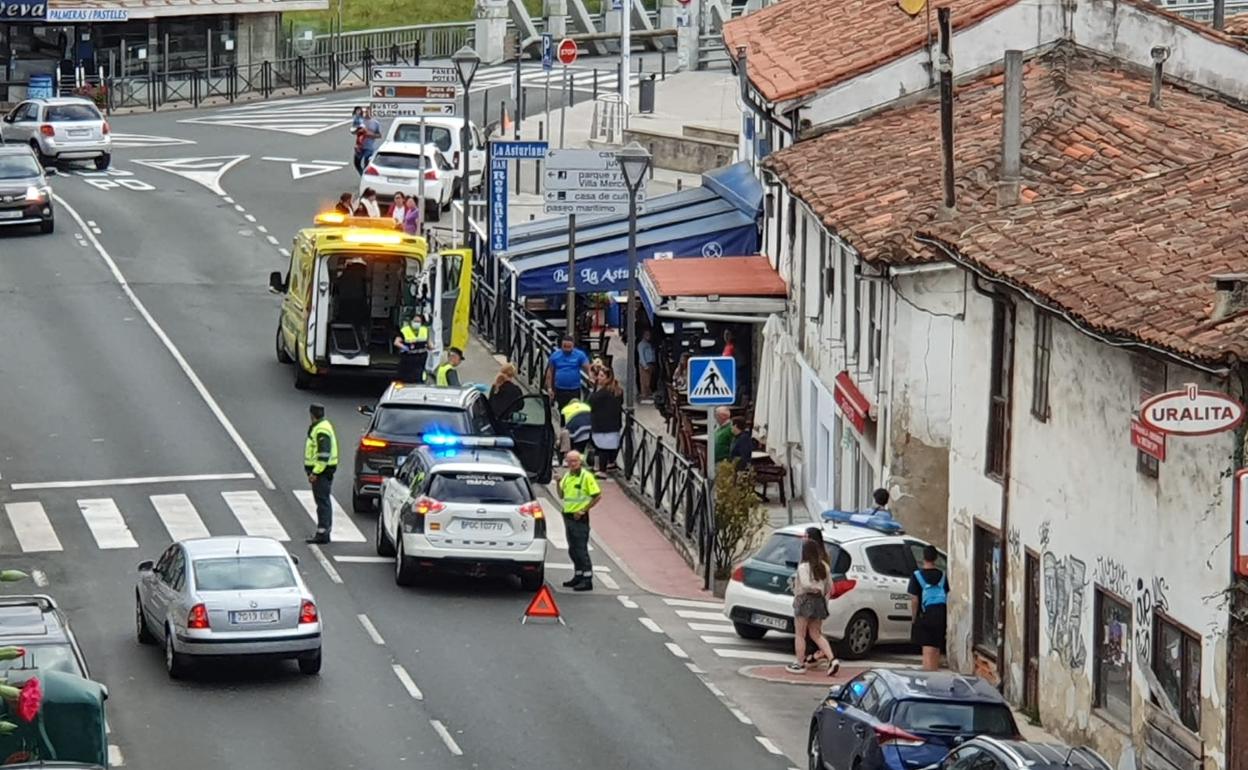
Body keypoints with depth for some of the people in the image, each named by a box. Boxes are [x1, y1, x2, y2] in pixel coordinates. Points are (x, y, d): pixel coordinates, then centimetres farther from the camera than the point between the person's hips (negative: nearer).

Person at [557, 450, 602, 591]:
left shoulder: (586, 476, -11)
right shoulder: (567, 476, 12)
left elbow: (597, 496, -12)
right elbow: (561, 496, 19)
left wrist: (584, 510, -14)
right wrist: (558, 483, 1)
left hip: (579, 518, -8)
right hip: (568, 516, 8)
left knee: (581, 550, -8)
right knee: (573, 550, 14)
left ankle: (587, 580, -6)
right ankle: (578, 576, 24)